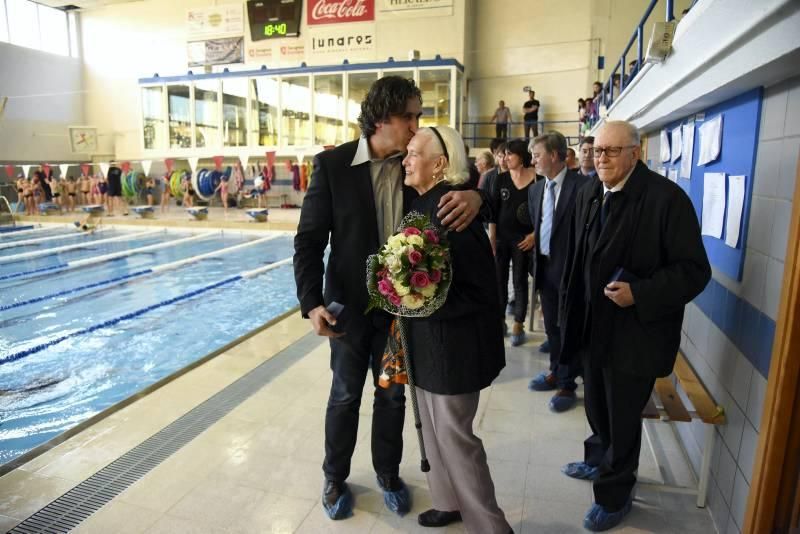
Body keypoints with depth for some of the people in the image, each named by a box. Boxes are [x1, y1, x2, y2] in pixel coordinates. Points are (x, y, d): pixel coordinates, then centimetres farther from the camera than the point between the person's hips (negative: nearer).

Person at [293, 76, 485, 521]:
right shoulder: (333, 164, -11)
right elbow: (309, 239, -10)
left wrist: (475, 195, -27)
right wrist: (312, 303, -19)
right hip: (350, 303, -2)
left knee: (393, 395, 18)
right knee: (345, 395, 15)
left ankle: (388, 474, 41)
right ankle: (335, 478, 39)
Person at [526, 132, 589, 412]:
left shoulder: (582, 185, -12)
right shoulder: (535, 189, 9)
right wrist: (534, 262, 8)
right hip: (544, 266, 6)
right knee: (551, 325, 17)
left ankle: (567, 385, 20)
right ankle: (556, 372, 35)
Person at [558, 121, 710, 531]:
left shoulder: (666, 197, -16)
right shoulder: (588, 194, 5)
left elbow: (694, 271, -16)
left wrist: (639, 294, -27)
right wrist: (569, 310, 11)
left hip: (635, 333, -6)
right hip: (592, 327, 6)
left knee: (622, 418, 12)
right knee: (597, 407, 23)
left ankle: (615, 494, 35)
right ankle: (600, 461, 50)